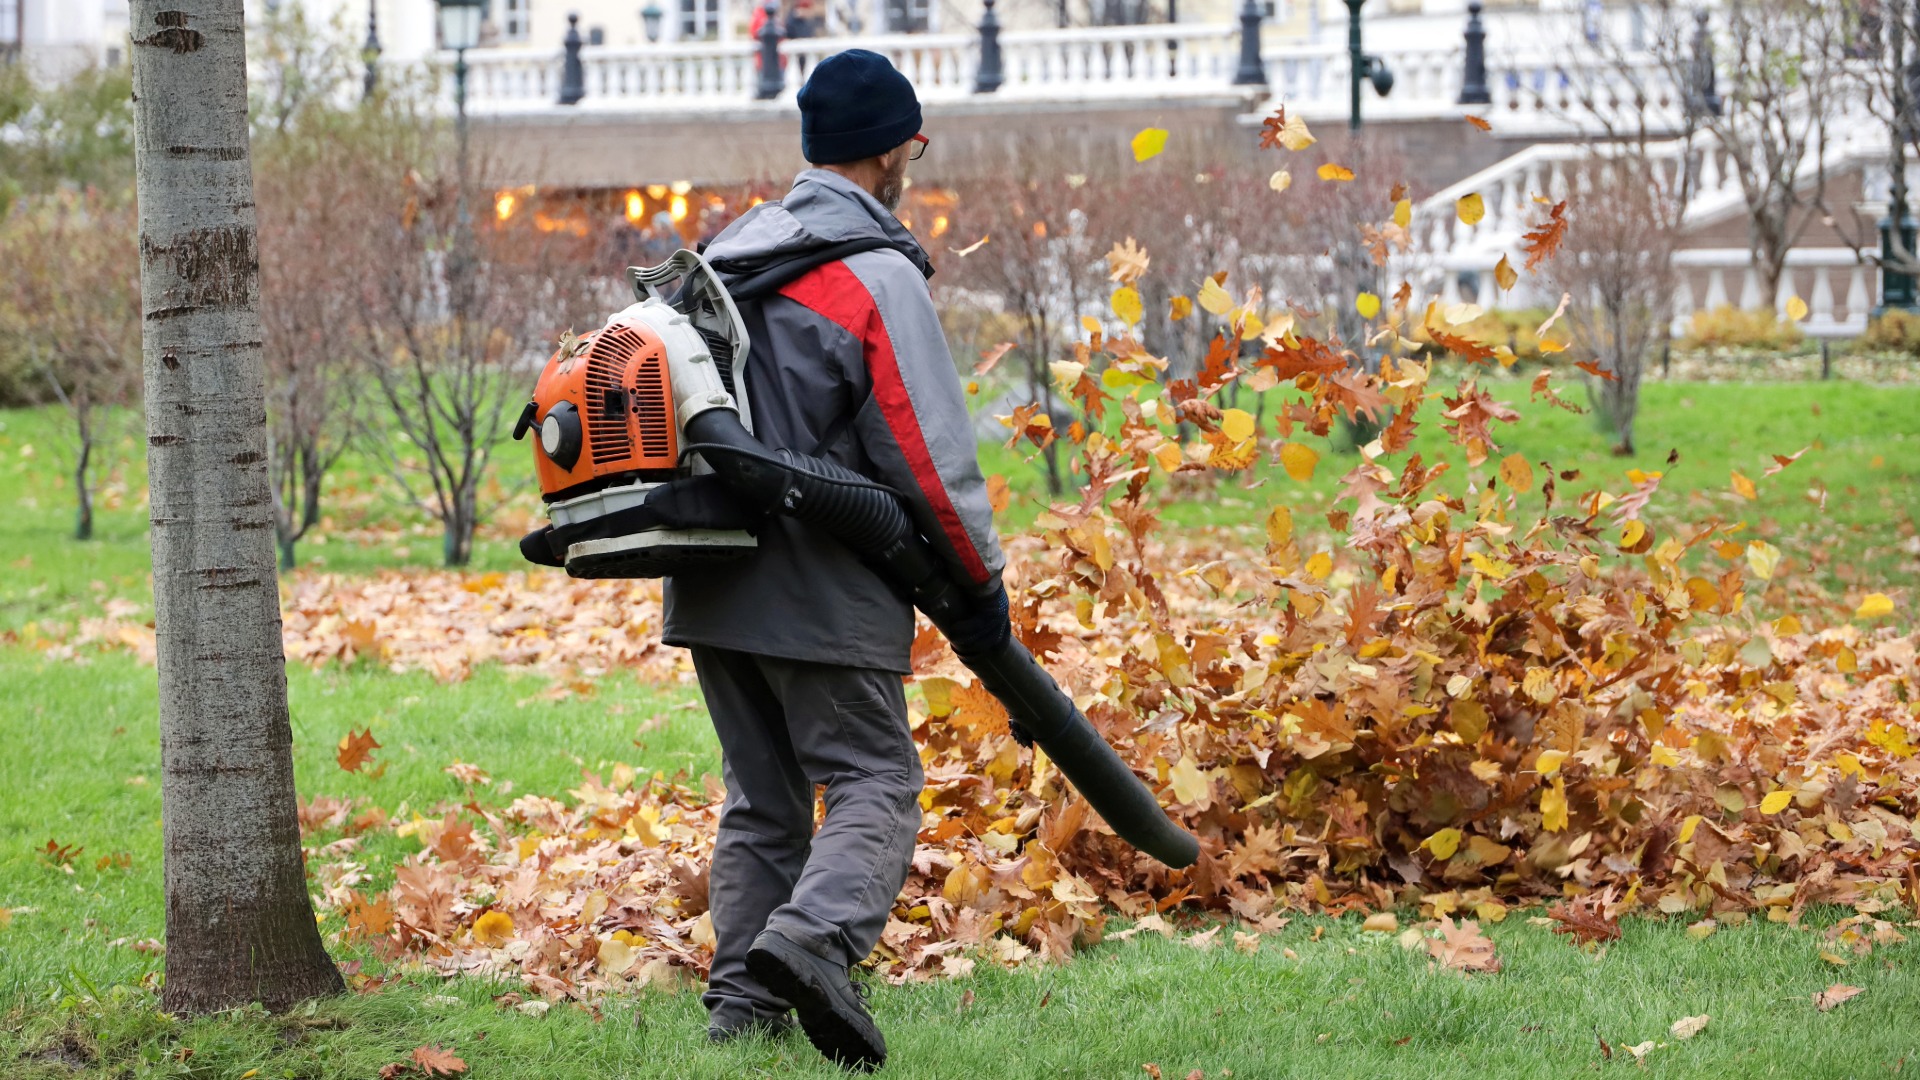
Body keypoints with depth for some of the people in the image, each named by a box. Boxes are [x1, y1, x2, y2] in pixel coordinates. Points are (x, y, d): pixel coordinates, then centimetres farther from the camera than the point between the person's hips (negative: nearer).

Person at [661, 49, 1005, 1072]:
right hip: (823, 595, -7)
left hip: (711, 587, 7)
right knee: (873, 784, -3)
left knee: (761, 798, 15)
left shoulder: (726, 253, 11)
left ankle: (743, 997, 12)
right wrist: (982, 573, -1)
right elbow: (930, 453, -13)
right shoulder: (875, 274, -12)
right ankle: (812, 939, -26)